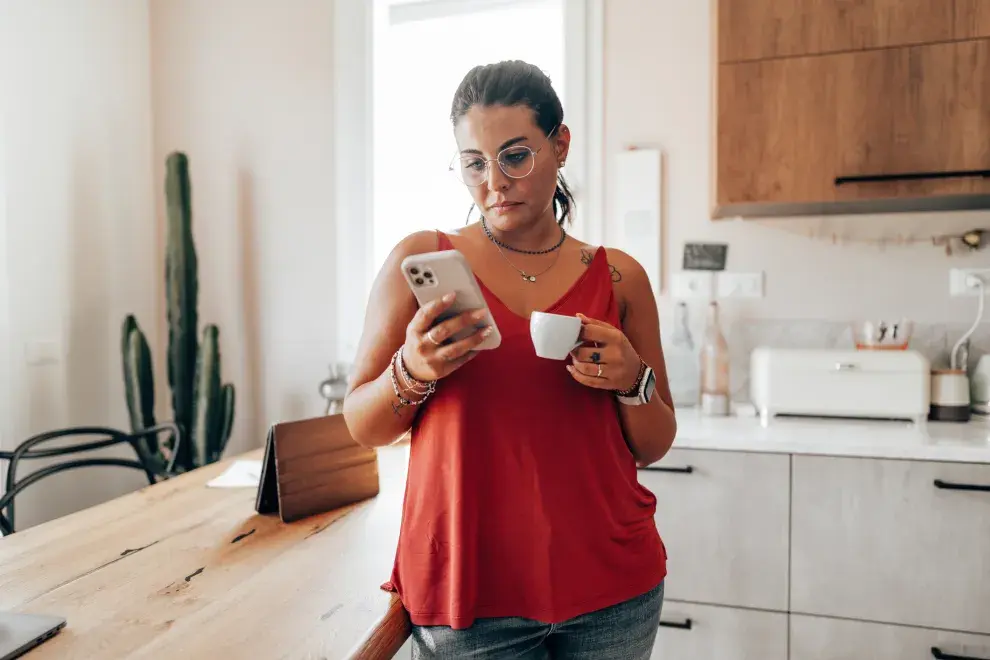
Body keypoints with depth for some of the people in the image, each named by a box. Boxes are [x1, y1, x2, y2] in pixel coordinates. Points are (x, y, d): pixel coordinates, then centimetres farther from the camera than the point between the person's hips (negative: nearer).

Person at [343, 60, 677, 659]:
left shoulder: (619, 277, -1)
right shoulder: (421, 260, -5)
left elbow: (653, 448, 4)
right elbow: (362, 428, -3)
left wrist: (631, 381, -15)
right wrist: (412, 372, -22)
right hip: (465, 583, -1)